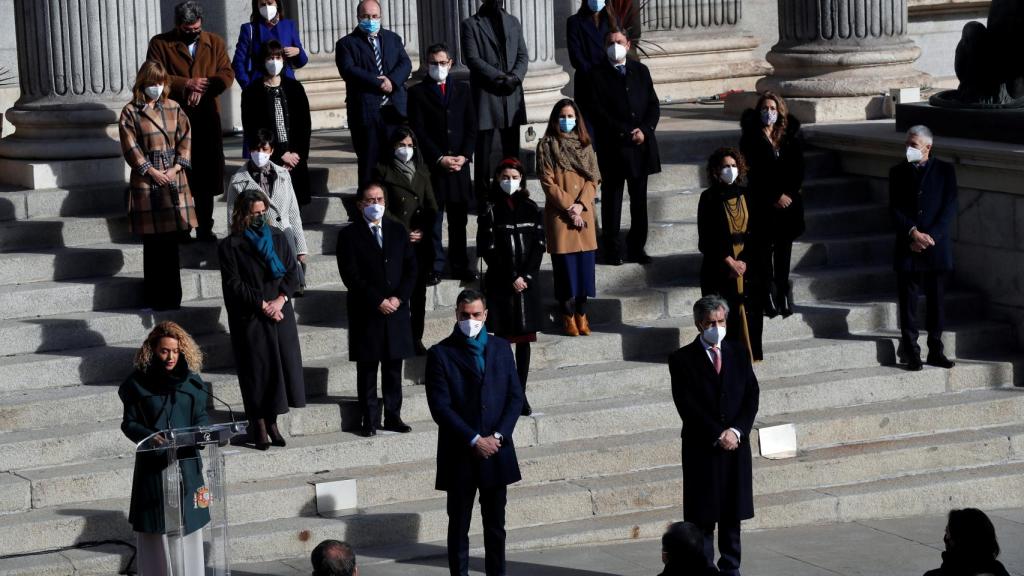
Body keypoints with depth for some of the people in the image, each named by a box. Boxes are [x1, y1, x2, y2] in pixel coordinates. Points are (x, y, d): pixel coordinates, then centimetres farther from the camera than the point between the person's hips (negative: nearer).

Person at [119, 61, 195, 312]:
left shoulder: (174, 109, 11)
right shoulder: (130, 113, 1)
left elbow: (186, 139, 8)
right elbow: (131, 147, -4)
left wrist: (176, 168, -5)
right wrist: (152, 171, -10)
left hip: (174, 179, 3)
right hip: (146, 182, -3)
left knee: (172, 240, 3)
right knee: (152, 242, -3)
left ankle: (172, 298, 9)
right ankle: (155, 298, 3)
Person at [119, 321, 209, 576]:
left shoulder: (191, 380, 4)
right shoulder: (138, 383, -3)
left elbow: (201, 417, 7)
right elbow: (129, 423, -3)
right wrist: (149, 436, -22)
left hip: (187, 462, 3)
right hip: (153, 464, -3)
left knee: (189, 525, 6)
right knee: (156, 529, -1)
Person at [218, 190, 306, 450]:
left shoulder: (277, 238, 9)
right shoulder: (231, 246, -3)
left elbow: (292, 272, 6)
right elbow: (234, 284, -8)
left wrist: (281, 299, -10)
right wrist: (262, 304, -14)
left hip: (280, 314, 4)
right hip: (250, 319, -4)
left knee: (281, 365, 2)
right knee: (256, 370, -2)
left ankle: (272, 422, 12)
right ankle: (259, 427, 4)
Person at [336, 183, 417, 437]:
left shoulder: (398, 231, 11)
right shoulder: (349, 235, -2)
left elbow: (411, 268, 8)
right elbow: (351, 276, -9)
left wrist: (398, 298, -7)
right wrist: (378, 301, -14)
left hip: (396, 310, 4)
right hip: (366, 312, -4)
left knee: (394, 366, 7)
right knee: (367, 368, 1)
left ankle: (393, 416, 14)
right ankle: (369, 420, 5)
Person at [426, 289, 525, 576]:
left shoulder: (501, 348, 8)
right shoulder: (441, 354, -4)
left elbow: (515, 396, 6)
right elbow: (440, 407, -10)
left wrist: (498, 436, -8)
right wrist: (474, 440, -14)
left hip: (496, 451, 3)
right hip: (459, 455, -3)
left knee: (495, 524, 9)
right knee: (459, 525, 3)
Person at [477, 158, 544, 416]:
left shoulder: (532, 210, 8)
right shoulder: (490, 211, 0)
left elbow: (539, 246, 4)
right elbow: (488, 250, -5)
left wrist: (526, 276, -9)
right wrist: (511, 279, -10)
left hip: (528, 282, 3)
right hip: (500, 285, -3)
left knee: (524, 341, 4)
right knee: (503, 340, -6)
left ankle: (521, 395, 9)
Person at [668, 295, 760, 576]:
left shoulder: (739, 355, 11)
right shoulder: (682, 359, -2)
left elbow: (751, 398, 4)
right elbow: (687, 405, -9)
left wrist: (736, 431, -11)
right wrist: (717, 436, -15)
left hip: (736, 446, 4)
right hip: (701, 448, -4)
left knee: (732, 514, 7)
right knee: (702, 519, -2)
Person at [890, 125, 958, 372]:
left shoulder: (944, 171, 3)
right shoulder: (898, 172, 7)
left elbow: (949, 208, -2)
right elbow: (895, 209, 2)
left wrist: (930, 237, -12)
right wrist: (913, 233, -13)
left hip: (937, 247, -1)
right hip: (907, 248, 1)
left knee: (936, 302, 5)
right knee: (908, 303, -1)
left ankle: (935, 351, 14)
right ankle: (911, 354, 3)